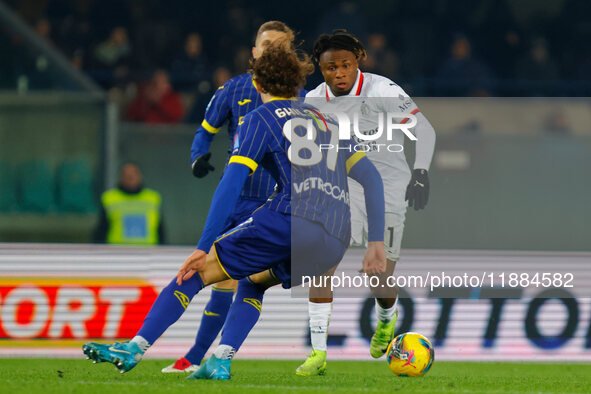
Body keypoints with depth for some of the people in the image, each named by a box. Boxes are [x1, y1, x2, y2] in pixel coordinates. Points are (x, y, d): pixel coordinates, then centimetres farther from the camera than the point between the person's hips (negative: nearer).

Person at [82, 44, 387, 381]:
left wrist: (204, 247, -6)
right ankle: (221, 362, 9)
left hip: (291, 219, -6)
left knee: (199, 269, 4)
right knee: (252, 283, 28)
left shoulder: (261, 119, 10)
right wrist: (376, 243, 23)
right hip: (335, 245, 6)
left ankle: (136, 348, -2)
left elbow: (232, 183, -2)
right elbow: (371, 177, 24)